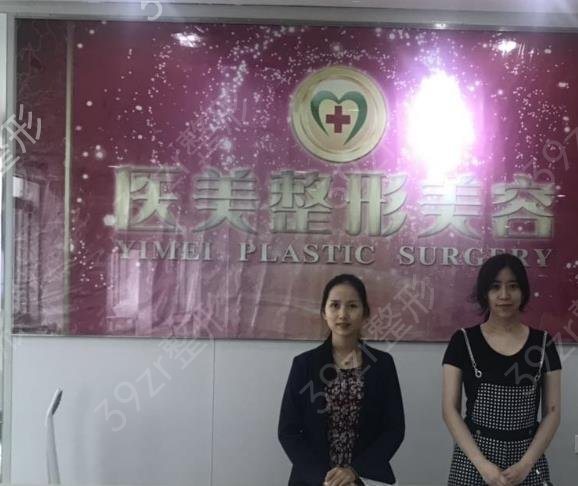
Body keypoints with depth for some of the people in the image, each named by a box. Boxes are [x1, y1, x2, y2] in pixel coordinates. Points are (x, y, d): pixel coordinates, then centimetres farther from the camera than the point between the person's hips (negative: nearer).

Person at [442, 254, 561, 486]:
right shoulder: (463, 341, -4)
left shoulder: (543, 343, 1)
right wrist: (482, 464, -15)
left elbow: (552, 412, 1)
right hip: (474, 457, -1)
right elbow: (450, 409, -6)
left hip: (527, 457, 1)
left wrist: (525, 464, -11)